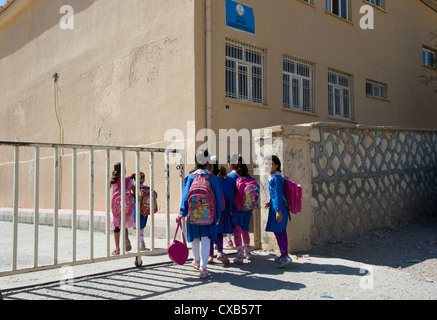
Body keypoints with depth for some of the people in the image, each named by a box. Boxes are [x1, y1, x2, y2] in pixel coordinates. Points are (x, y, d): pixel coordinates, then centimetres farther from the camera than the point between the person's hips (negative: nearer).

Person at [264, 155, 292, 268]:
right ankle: (284, 255, 22)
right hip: (281, 207, 10)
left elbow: (279, 195, -21)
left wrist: (278, 211, -23)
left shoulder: (276, 178, -16)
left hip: (278, 208, -10)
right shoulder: (273, 177, 13)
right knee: (282, 231, 14)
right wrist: (271, 203, 28)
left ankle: (285, 256, -5)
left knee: (277, 231, -7)